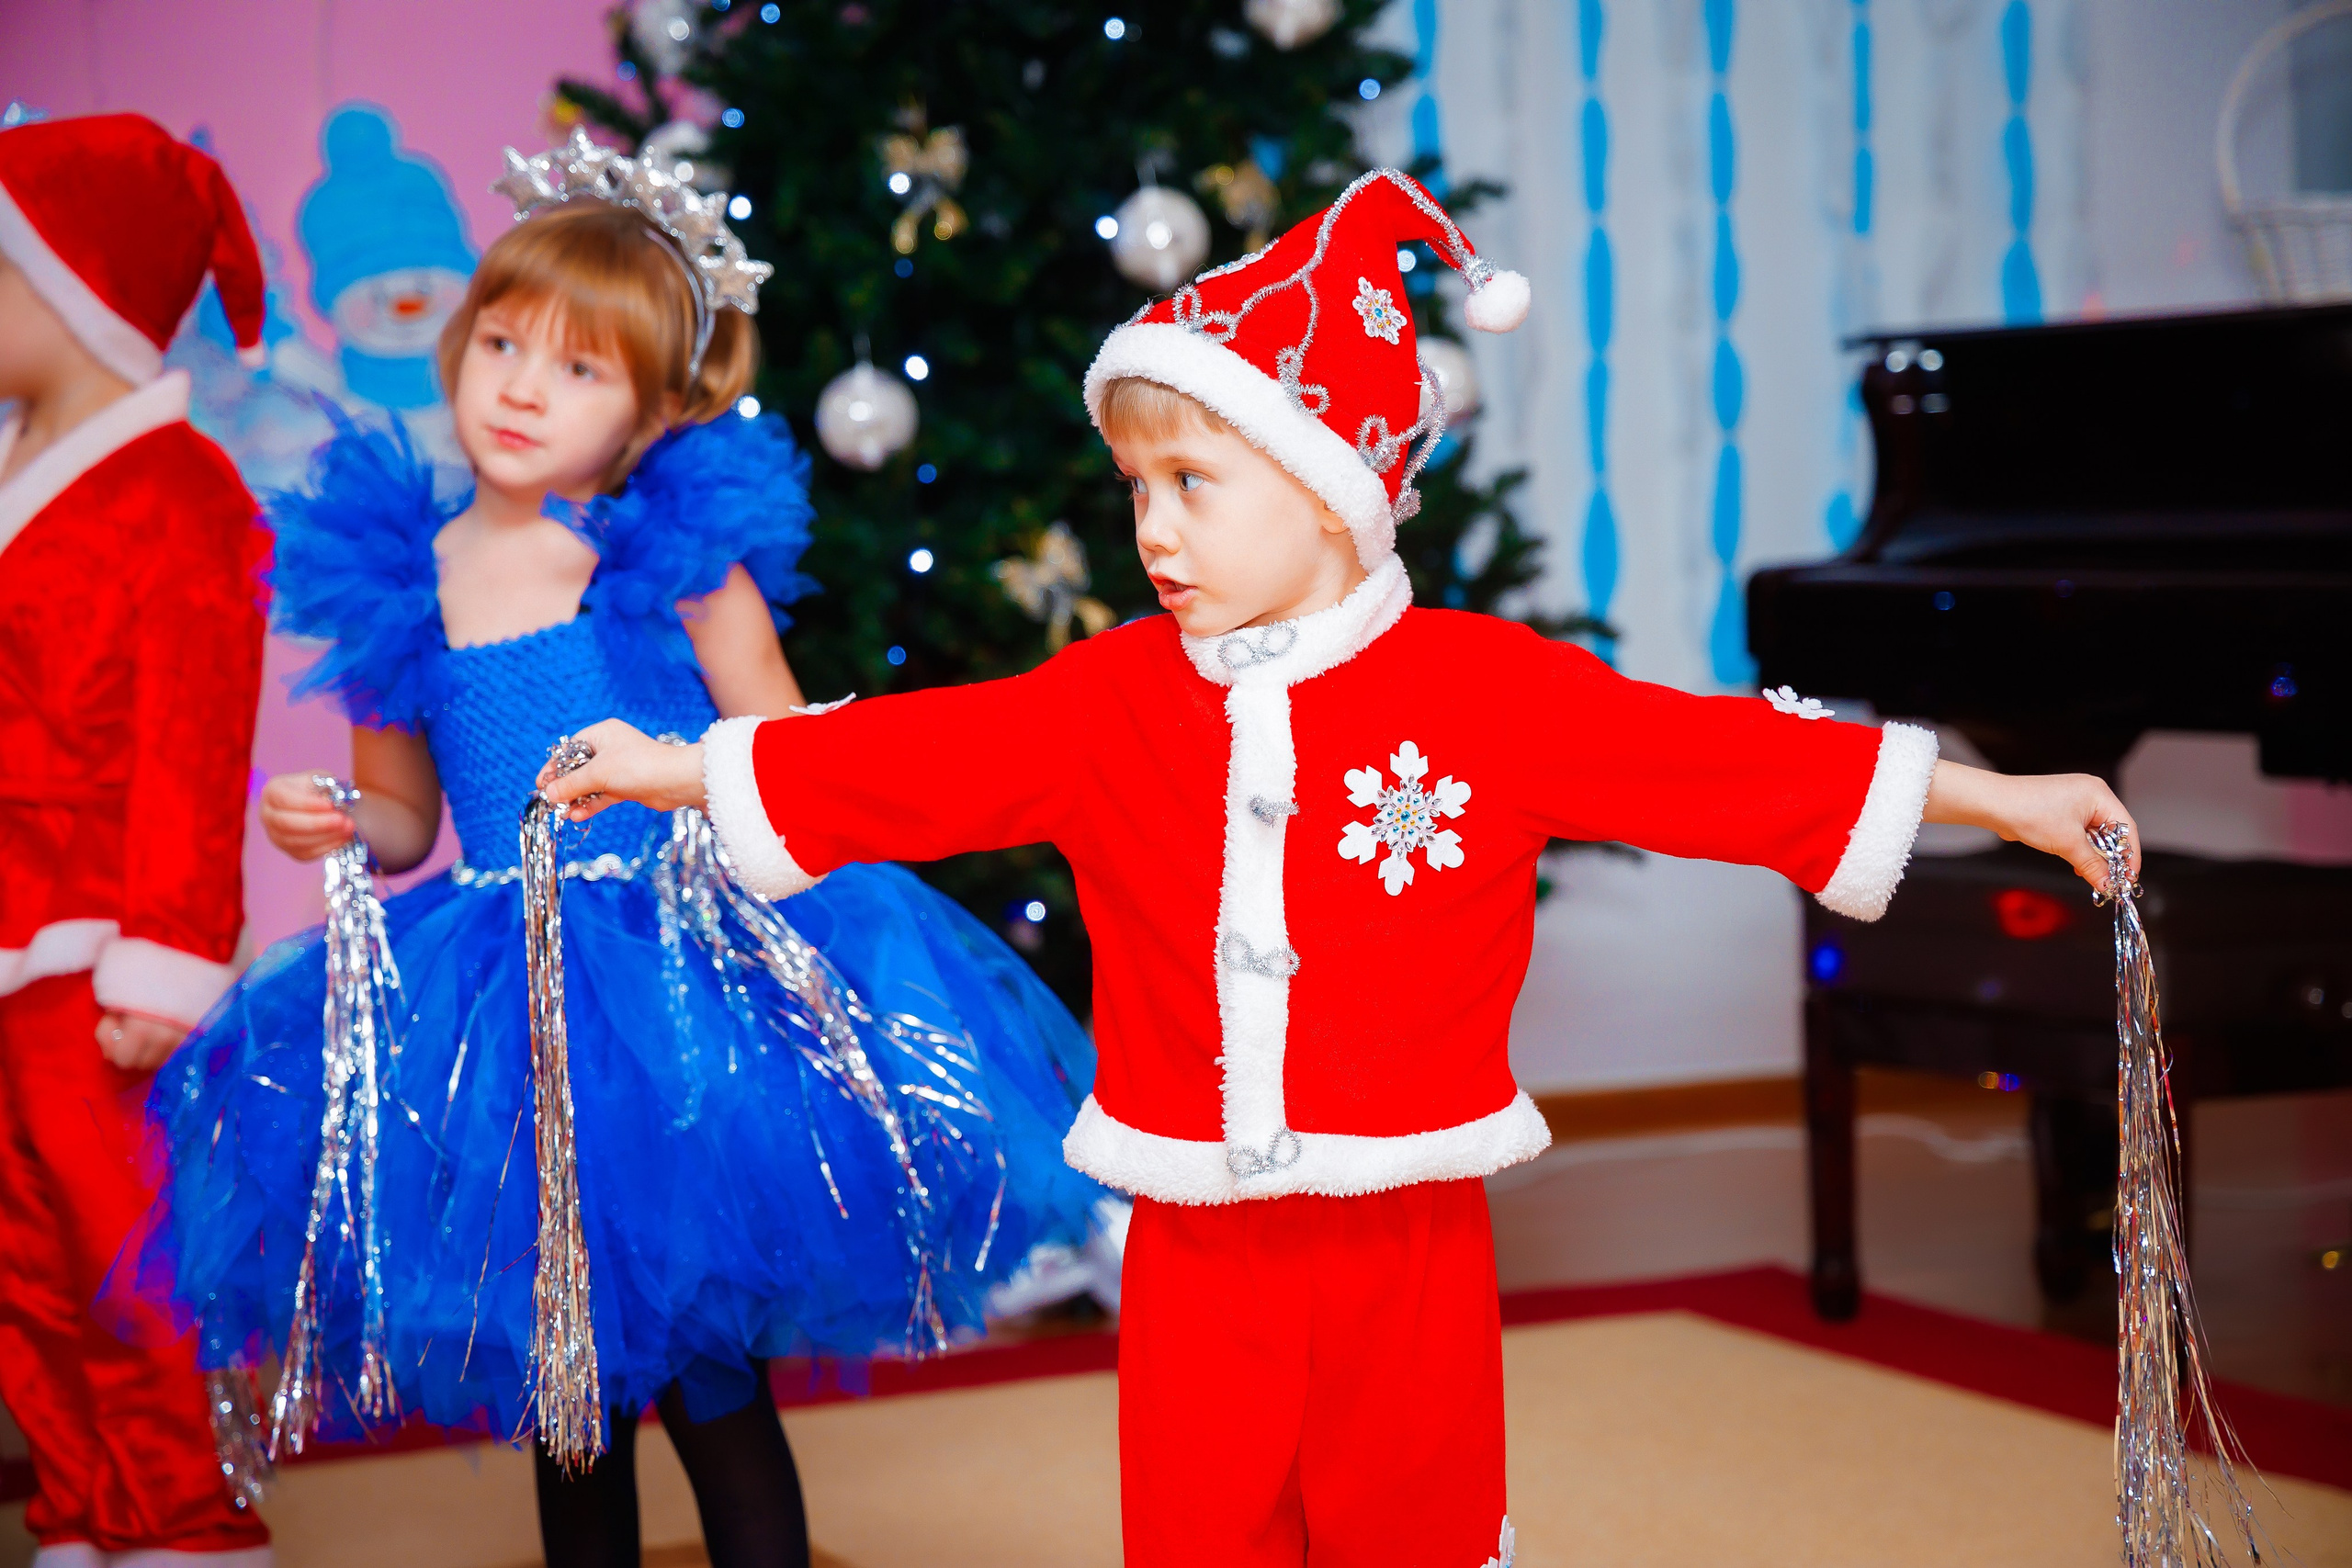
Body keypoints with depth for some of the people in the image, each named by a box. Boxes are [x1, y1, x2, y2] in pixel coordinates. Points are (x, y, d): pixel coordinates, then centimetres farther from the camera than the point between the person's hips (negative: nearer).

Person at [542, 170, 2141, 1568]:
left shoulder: (1492, 691, -5)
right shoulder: (1109, 699, 3)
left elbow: (1724, 754, -4)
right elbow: (909, 755, 8)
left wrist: (2000, 799, -4)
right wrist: (676, 767, 9)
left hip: (1406, 1240, -2)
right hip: (1196, 1256, 3)